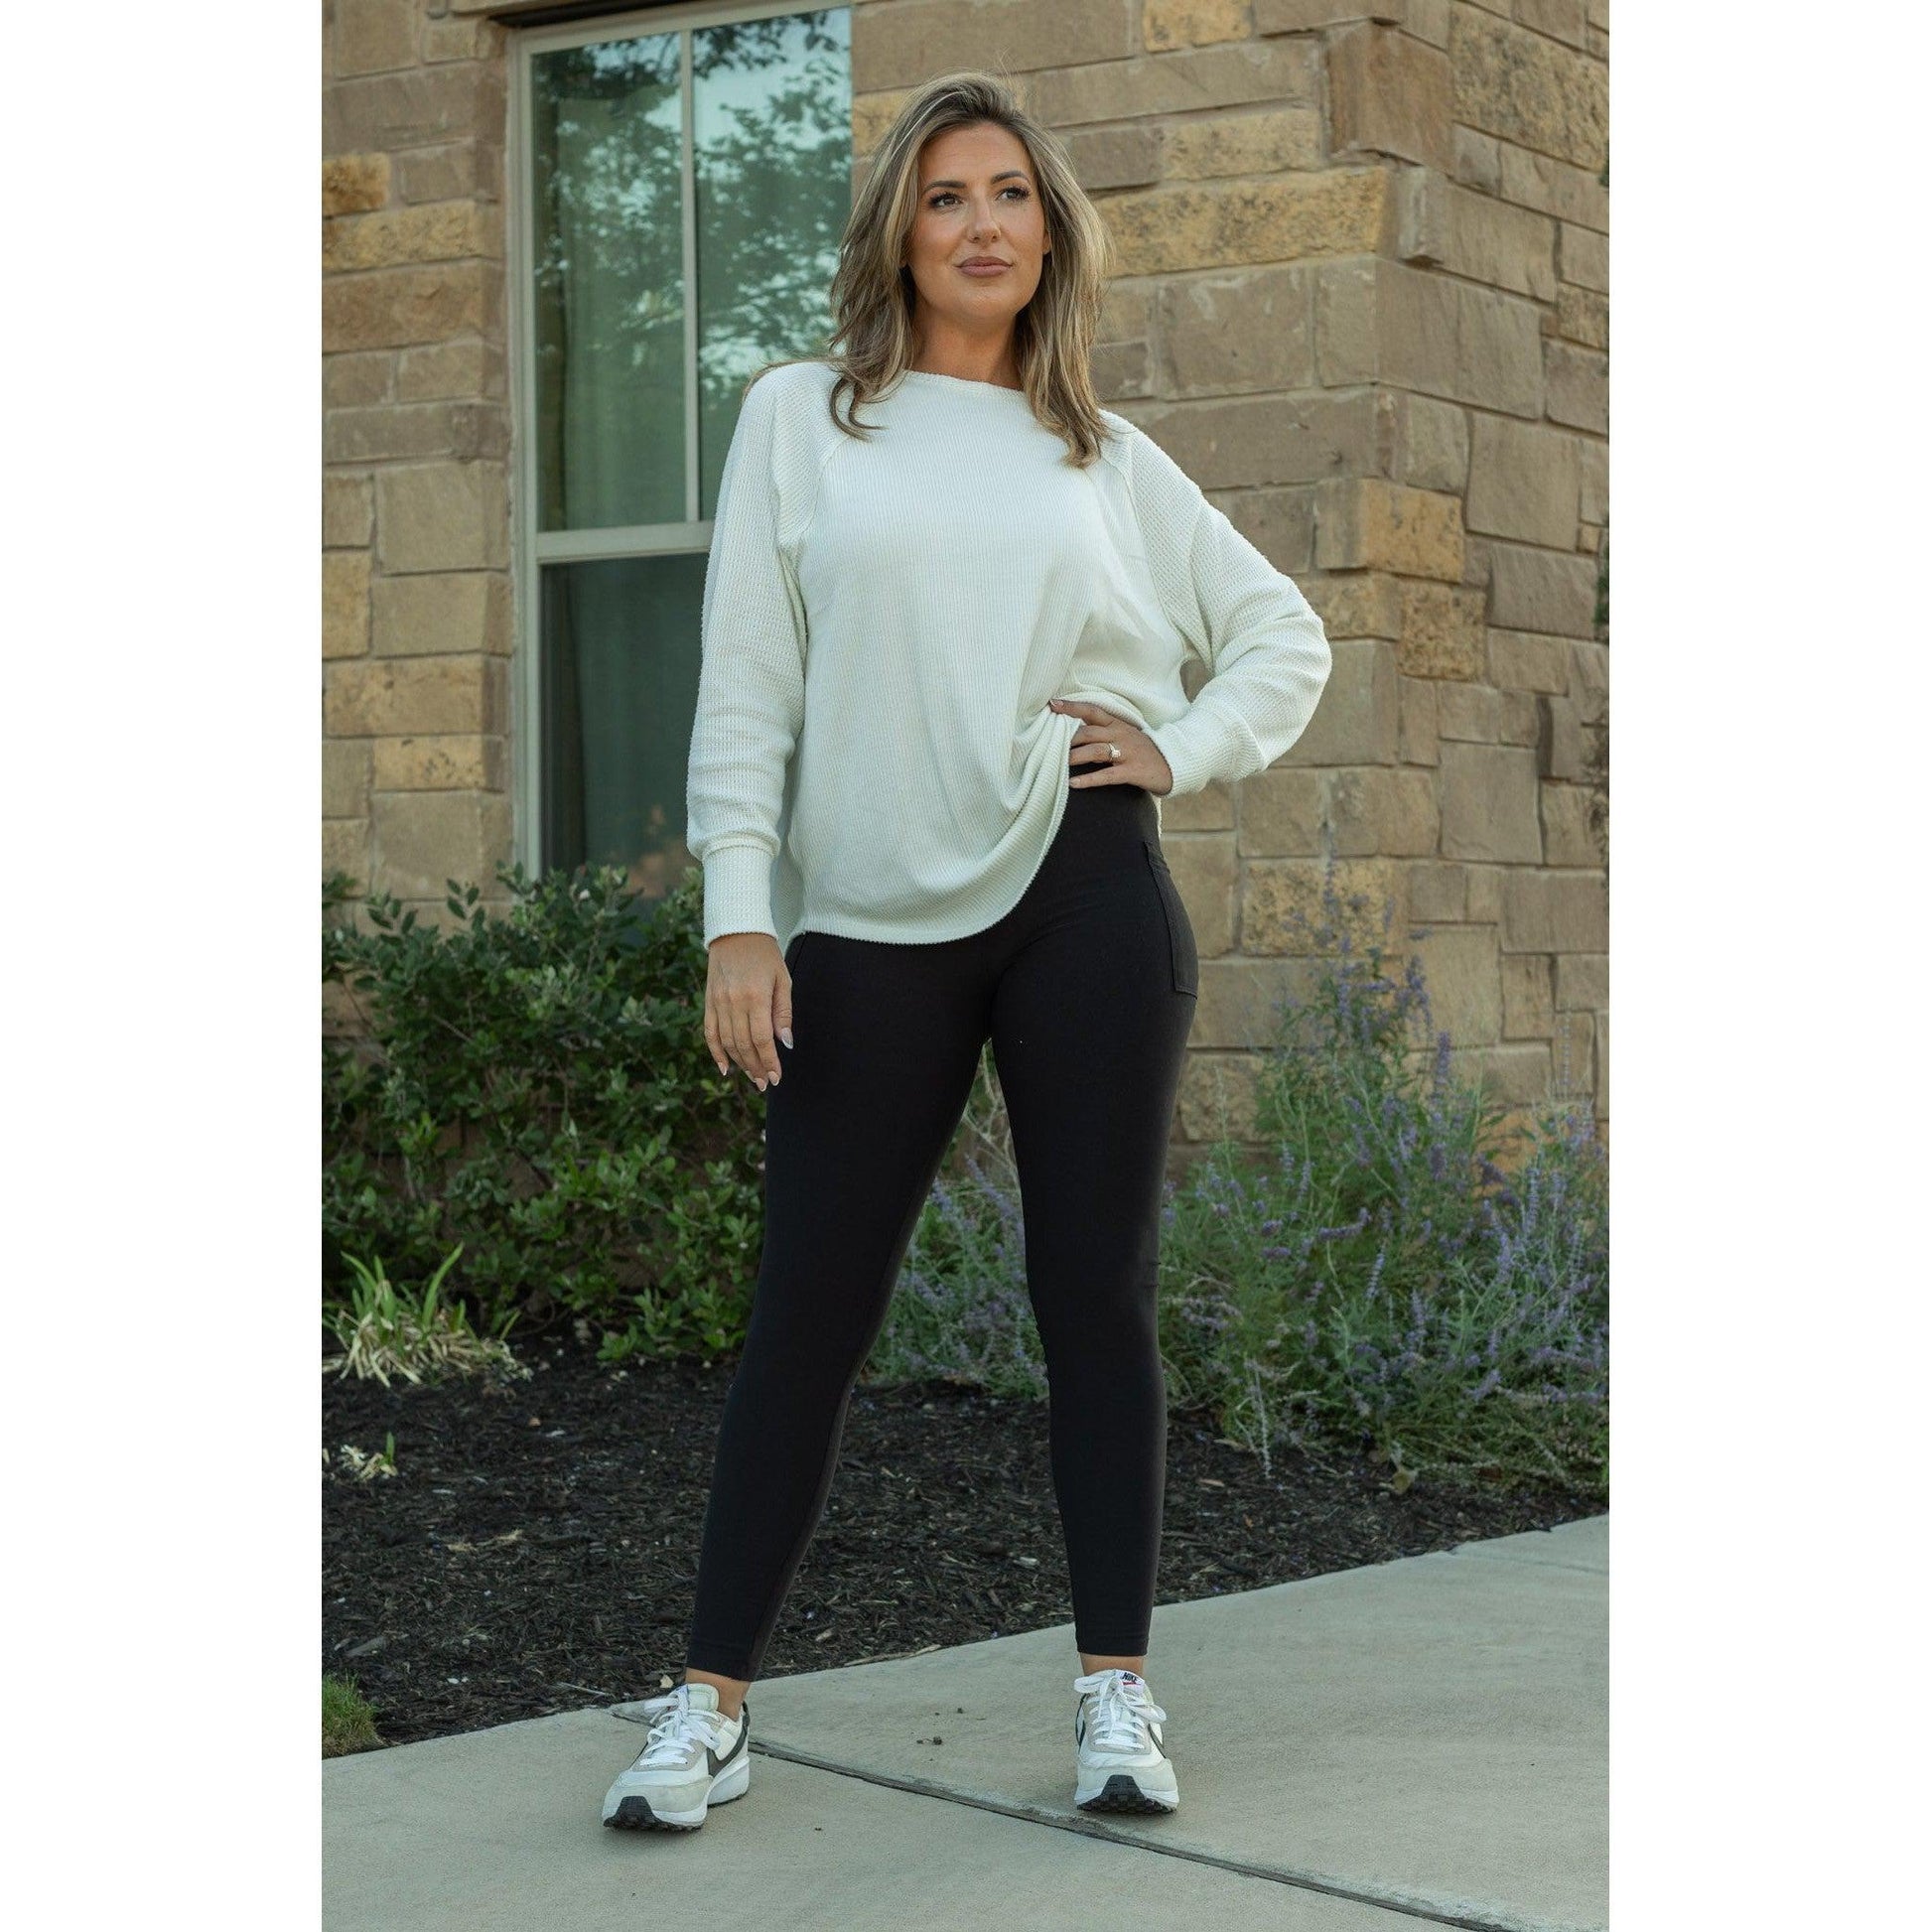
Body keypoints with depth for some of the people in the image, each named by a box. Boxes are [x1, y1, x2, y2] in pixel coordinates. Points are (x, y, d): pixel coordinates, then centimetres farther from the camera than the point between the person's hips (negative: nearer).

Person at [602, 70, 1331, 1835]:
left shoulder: (1109, 460, 13)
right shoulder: (802, 419, 8)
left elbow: (1284, 636, 21)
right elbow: (746, 680, 2)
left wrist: (1185, 751, 3)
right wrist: (739, 915, -6)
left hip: (1086, 897, 1)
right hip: (870, 927, -1)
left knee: (1097, 1296, 3)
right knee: (811, 1312, -1)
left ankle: (1117, 1692, 11)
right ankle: (711, 1704, 6)